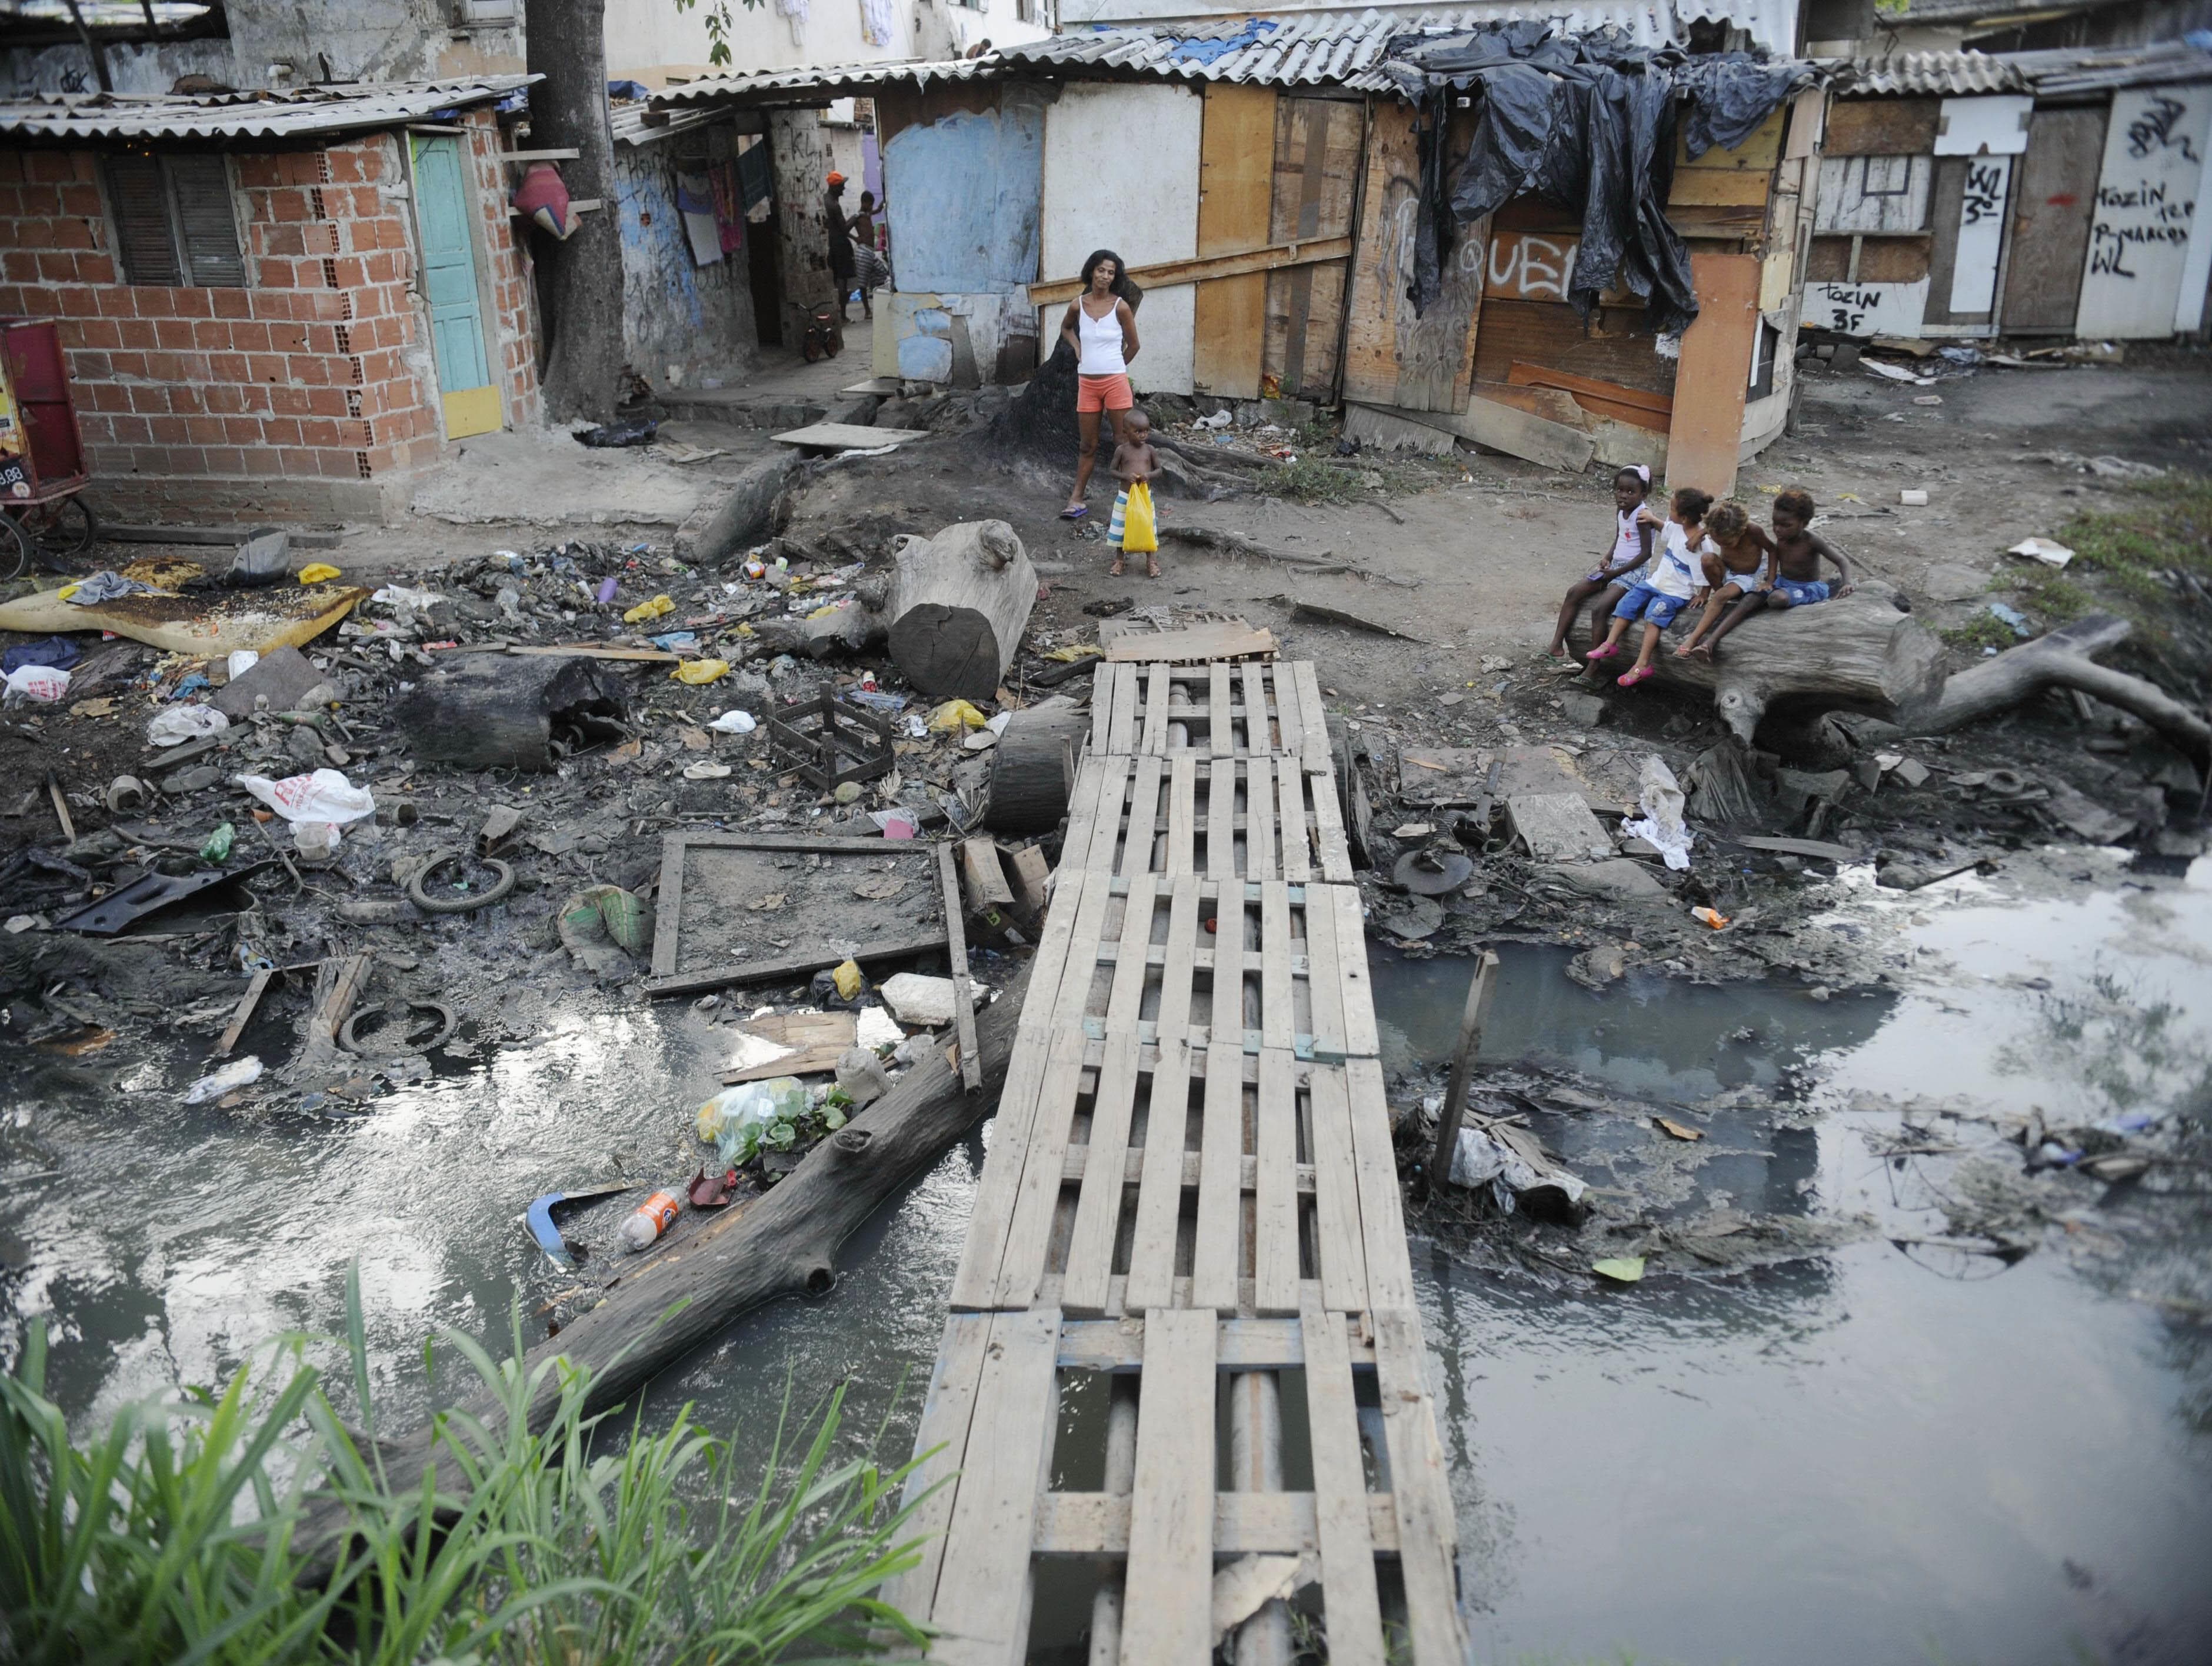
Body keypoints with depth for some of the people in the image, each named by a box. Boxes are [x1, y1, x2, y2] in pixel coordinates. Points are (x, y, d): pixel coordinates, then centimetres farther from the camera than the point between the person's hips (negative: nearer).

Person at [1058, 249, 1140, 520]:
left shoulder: (1120, 307, -8)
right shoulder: (1078, 305, 1)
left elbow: (1133, 345, 3)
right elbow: (1066, 328, 24)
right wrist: (1078, 349, 8)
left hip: (1115, 382, -3)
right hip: (1087, 384, 3)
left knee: (1124, 443, 1)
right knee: (1088, 446, 10)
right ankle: (1077, 500, 15)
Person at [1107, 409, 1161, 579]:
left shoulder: (1150, 450, -4)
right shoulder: (1122, 450, -8)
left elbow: (1159, 469, 3)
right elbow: (1112, 470, -3)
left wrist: (1149, 475, -19)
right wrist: (1126, 476, -21)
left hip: (1146, 496, 1)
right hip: (1125, 497, -1)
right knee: (1121, 529, 8)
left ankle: (1151, 561, 21)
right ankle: (1118, 561, 24)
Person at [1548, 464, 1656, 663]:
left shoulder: (1642, 516, -16)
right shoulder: (1620, 511, 9)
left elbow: (1646, 553, -18)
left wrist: (1617, 572, -17)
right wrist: (1607, 557, 2)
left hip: (1633, 571, -9)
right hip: (1614, 567, 9)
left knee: (1601, 607, -25)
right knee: (1574, 592, -4)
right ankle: (1556, 646, -4)